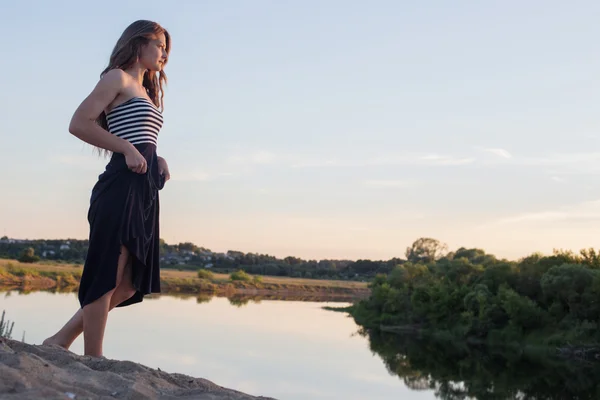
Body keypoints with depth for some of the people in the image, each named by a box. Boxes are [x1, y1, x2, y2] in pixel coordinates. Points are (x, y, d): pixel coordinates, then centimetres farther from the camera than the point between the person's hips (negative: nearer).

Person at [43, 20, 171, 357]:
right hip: (122, 186, -9)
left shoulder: (146, 93, 27)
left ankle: (61, 341, 14)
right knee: (107, 276, -7)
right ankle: (93, 361, -1)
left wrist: (158, 160, 7)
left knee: (131, 282, 8)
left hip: (145, 190, 9)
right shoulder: (118, 78, 2)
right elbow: (80, 123, -10)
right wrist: (128, 150, -14)